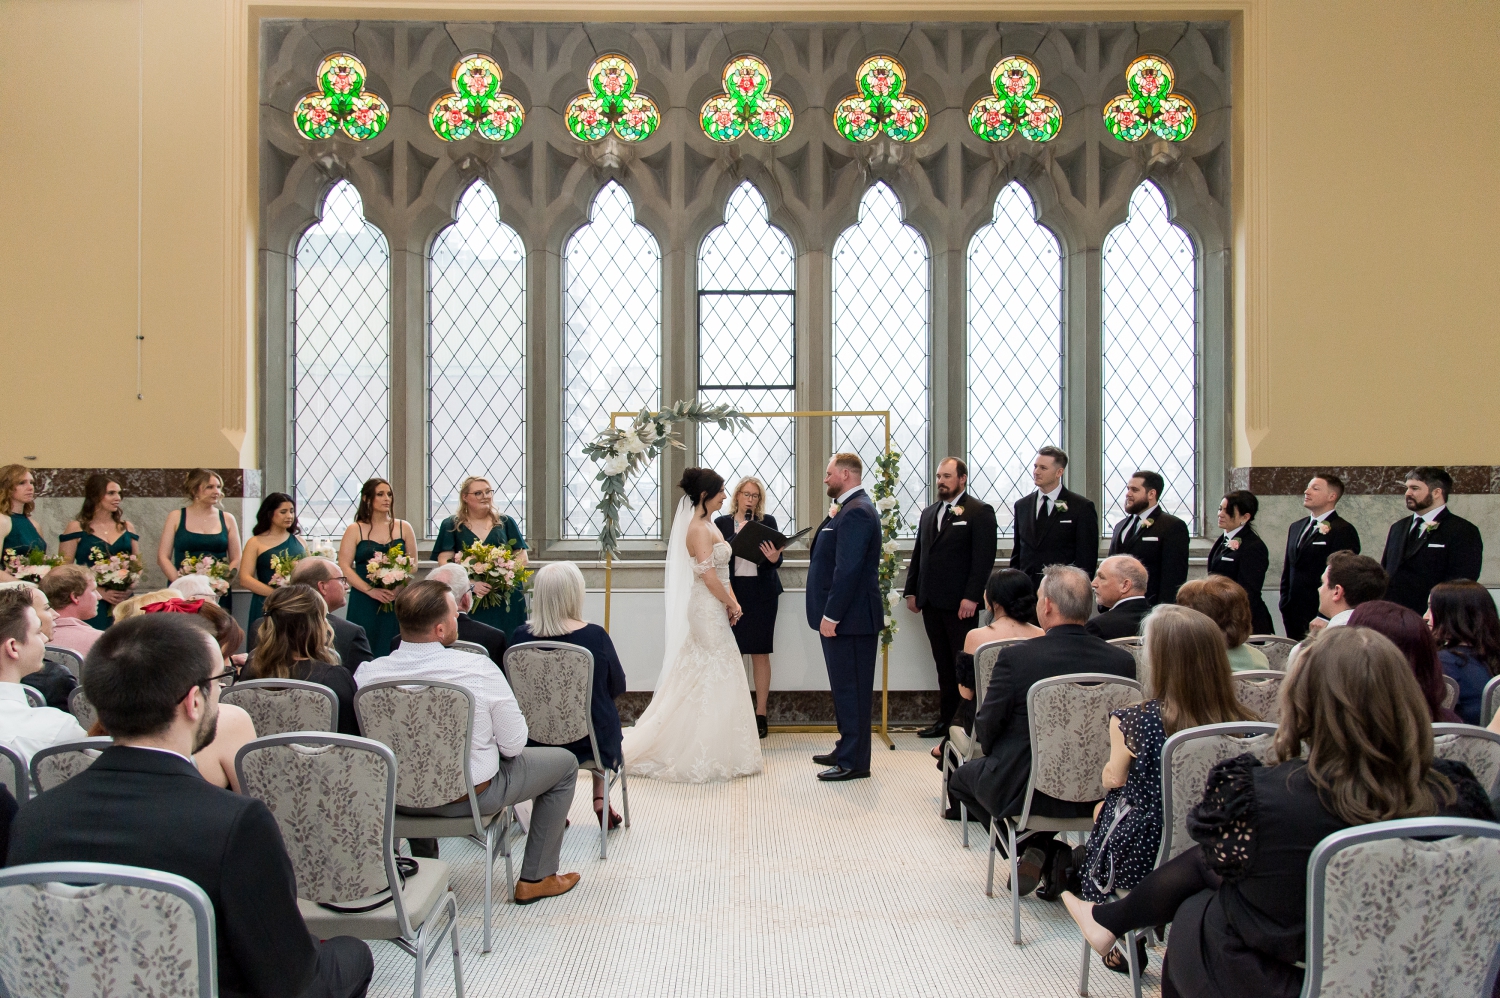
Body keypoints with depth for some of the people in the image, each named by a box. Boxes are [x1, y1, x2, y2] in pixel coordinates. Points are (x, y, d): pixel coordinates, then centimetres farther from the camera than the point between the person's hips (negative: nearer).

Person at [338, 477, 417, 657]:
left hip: (397, 602, 2)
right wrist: (370, 590, -13)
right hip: (364, 603, -1)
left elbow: (413, 563, 10)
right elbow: (344, 567, -2)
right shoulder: (355, 530, 4)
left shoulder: (403, 528, 10)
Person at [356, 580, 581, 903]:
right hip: (472, 796, -4)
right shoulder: (478, 670, -26)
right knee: (564, 762, 17)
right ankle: (536, 879, 23)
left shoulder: (367, 674, -16)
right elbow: (513, 745, -17)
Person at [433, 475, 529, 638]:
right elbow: (444, 562, -1)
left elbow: (522, 557, 9)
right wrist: (471, 584, -17)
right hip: (469, 600, -1)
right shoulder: (451, 526, 7)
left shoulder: (505, 522, 12)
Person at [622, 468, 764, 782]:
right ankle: (709, 756, 5)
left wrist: (730, 602, 4)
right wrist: (732, 604, -8)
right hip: (709, 612, -10)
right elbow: (709, 578, -22)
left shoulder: (706, 525, 14)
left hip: (712, 611, 10)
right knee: (714, 679, -4)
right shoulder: (700, 529, -17)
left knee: (701, 680, 14)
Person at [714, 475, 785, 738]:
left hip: (761, 593, 0)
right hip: (732, 592, 0)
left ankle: (760, 715, 8)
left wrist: (774, 558, -21)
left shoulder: (768, 521, 6)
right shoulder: (722, 523, 7)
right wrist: (739, 535, -13)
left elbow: (777, 559, 2)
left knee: (760, 653, 2)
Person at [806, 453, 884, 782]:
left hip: (850, 618, -11)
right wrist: (831, 521, 8)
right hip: (846, 616, 11)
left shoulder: (856, 512, -18)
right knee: (845, 687, 18)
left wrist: (831, 615, -22)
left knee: (851, 689, -3)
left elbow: (848, 569, -24)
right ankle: (847, 750, 28)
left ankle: (854, 762, 4)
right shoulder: (850, 508, 16)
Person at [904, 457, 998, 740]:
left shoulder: (979, 512, -4)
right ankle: (946, 719, 20)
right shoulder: (928, 514, 17)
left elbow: (984, 558, -12)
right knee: (943, 664, 12)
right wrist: (911, 591, 11)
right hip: (931, 603, 7)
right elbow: (918, 555, 19)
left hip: (960, 604, -6)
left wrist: (971, 597, -18)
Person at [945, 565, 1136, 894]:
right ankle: (1049, 852, 22)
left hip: (1023, 792, -4)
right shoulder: (1122, 661, -11)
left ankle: (1032, 849, 13)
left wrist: (997, 758, 11)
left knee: (962, 776, 26)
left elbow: (986, 727, -11)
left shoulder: (1015, 657, -20)